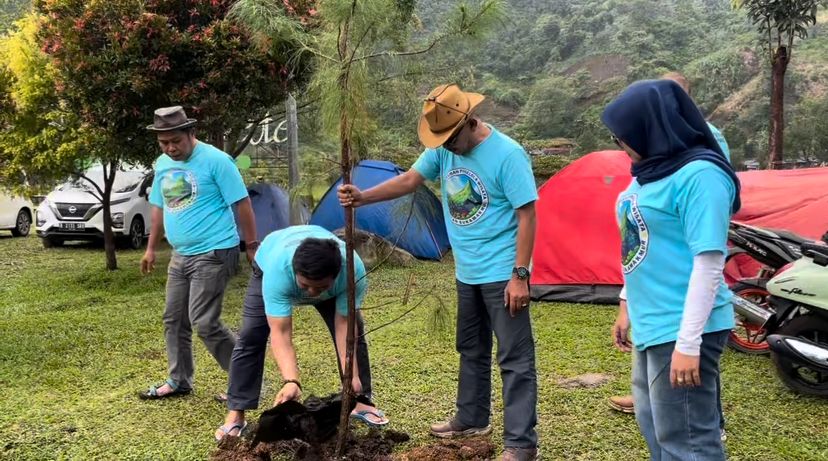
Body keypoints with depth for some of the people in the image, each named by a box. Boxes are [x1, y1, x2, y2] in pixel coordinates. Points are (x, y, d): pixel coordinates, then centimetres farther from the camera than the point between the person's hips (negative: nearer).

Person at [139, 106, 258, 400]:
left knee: (204, 323, -11)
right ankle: (179, 382, 29)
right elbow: (159, 207, 21)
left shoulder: (215, 160, -14)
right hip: (180, 255, 8)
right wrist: (151, 248, 22)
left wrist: (252, 246, -11)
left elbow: (242, 204, -12)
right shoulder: (162, 164, 9)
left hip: (214, 254, -8)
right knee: (174, 320, 13)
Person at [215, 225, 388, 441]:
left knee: (354, 330, -5)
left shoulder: (354, 270, -42)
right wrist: (291, 381, -58)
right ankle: (235, 415, -4)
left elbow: (344, 325, -34)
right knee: (250, 337, -13)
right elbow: (280, 334, -46)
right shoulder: (278, 270, -47)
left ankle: (361, 401, 11)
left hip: (326, 276, 2)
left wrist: (351, 376, -42)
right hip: (268, 265, -2)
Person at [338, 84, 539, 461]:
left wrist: (519, 275, -21)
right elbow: (409, 180, 7)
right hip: (467, 273, 8)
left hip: (502, 273, -8)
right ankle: (471, 419, 37)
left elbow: (527, 216, -19)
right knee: (471, 349, 20)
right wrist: (362, 197, -7)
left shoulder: (507, 154, -20)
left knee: (514, 357, -2)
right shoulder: (443, 149, 0)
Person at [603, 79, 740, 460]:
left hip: (682, 331, -10)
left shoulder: (699, 175, -18)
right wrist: (627, 306, 22)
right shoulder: (650, 171, 10)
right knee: (653, 425, 22)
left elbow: (709, 264, -22)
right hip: (651, 326, 10)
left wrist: (688, 343, -24)